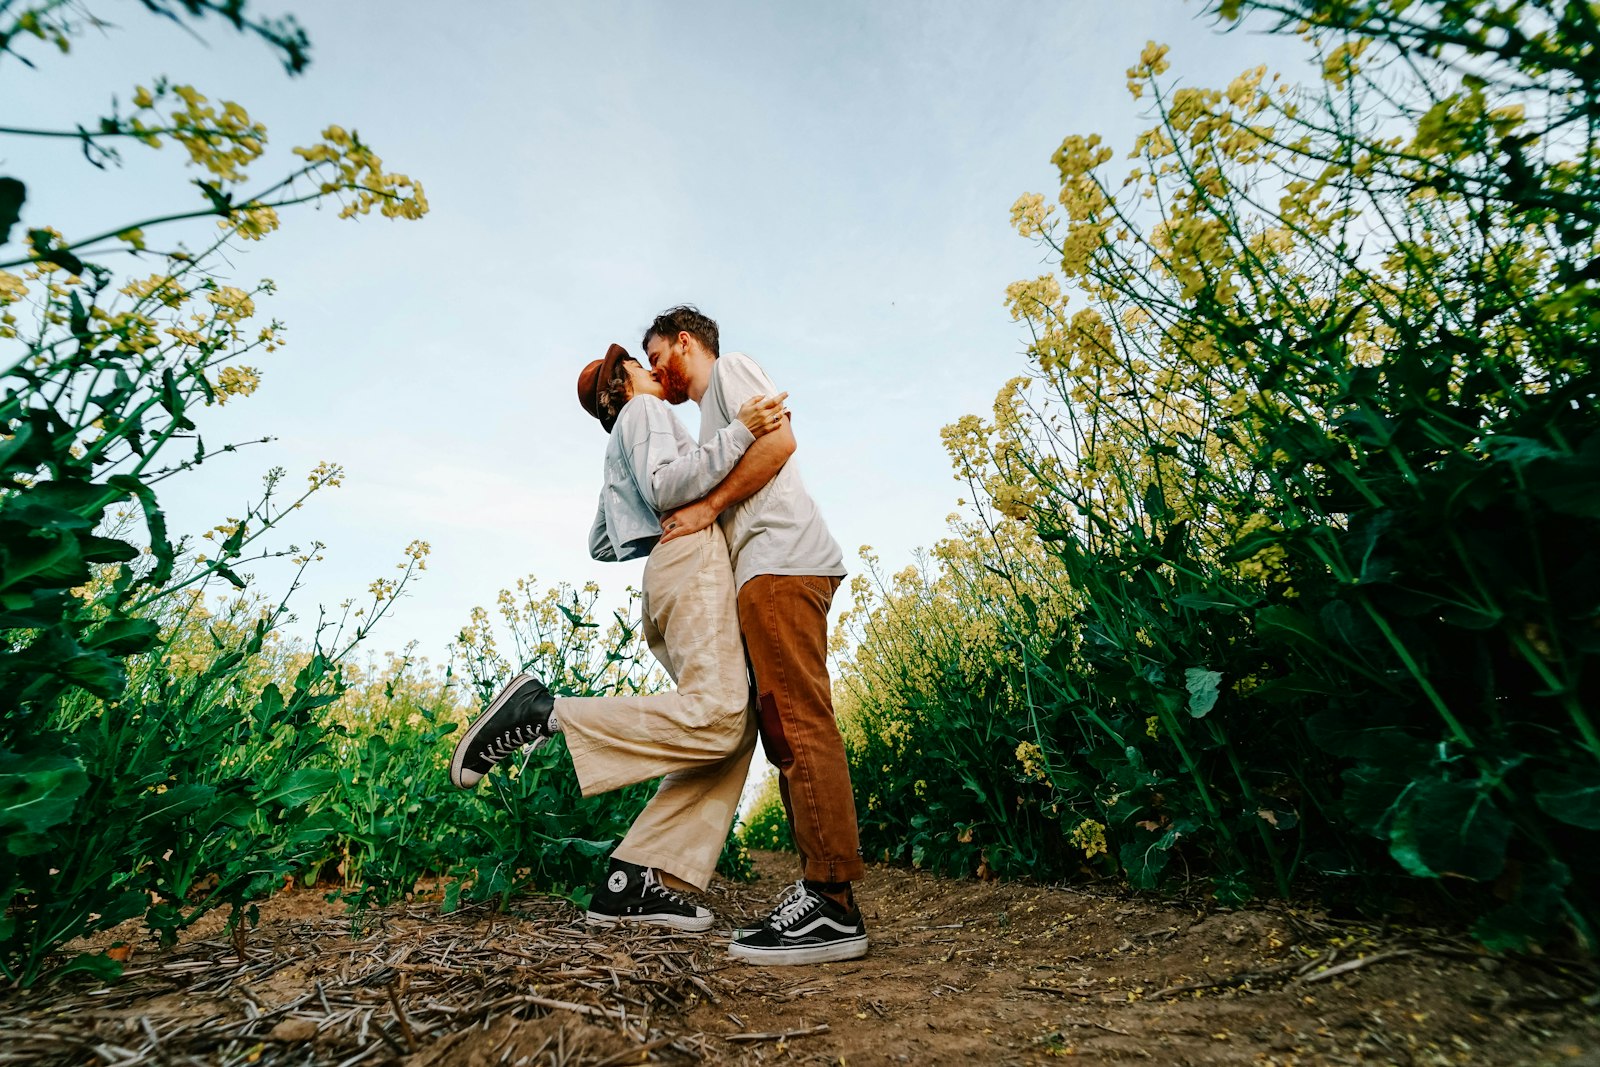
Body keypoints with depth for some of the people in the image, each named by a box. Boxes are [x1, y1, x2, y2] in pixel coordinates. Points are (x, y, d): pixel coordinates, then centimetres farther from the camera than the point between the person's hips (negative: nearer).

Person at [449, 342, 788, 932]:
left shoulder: (619, 455, 36)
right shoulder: (644, 410, 9)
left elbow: (601, 545, 34)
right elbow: (666, 484, -12)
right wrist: (738, 432, -14)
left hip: (667, 575, 10)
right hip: (691, 558, -10)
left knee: (736, 728, -1)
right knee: (717, 718, -26)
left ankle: (631, 882, -5)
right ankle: (541, 712, -19)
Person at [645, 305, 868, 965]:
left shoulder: (729, 367, 11)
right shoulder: (711, 417, 36)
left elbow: (779, 440, -9)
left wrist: (708, 507, -7)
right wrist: (690, 522, 20)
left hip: (780, 562, -10)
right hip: (762, 573, 10)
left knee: (800, 726, -14)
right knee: (787, 734, 4)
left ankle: (834, 905, -11)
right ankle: (823, 895, 8)